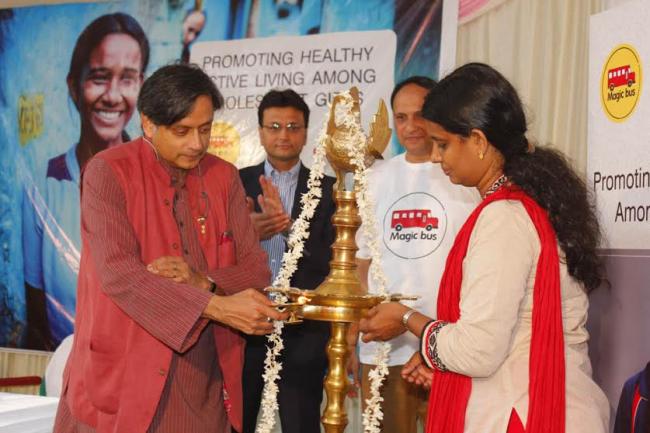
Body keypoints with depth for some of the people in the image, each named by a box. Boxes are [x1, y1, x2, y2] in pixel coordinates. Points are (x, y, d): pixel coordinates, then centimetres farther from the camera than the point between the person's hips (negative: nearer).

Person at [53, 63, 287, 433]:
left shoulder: (224, 177, 6)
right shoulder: (109, 172, -8)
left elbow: (256, 268, 3)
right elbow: (118, 273, -19)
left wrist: (204, 282, -18)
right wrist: (216, 306, -28)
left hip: (204, 379, 4)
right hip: (122, 378, -4)